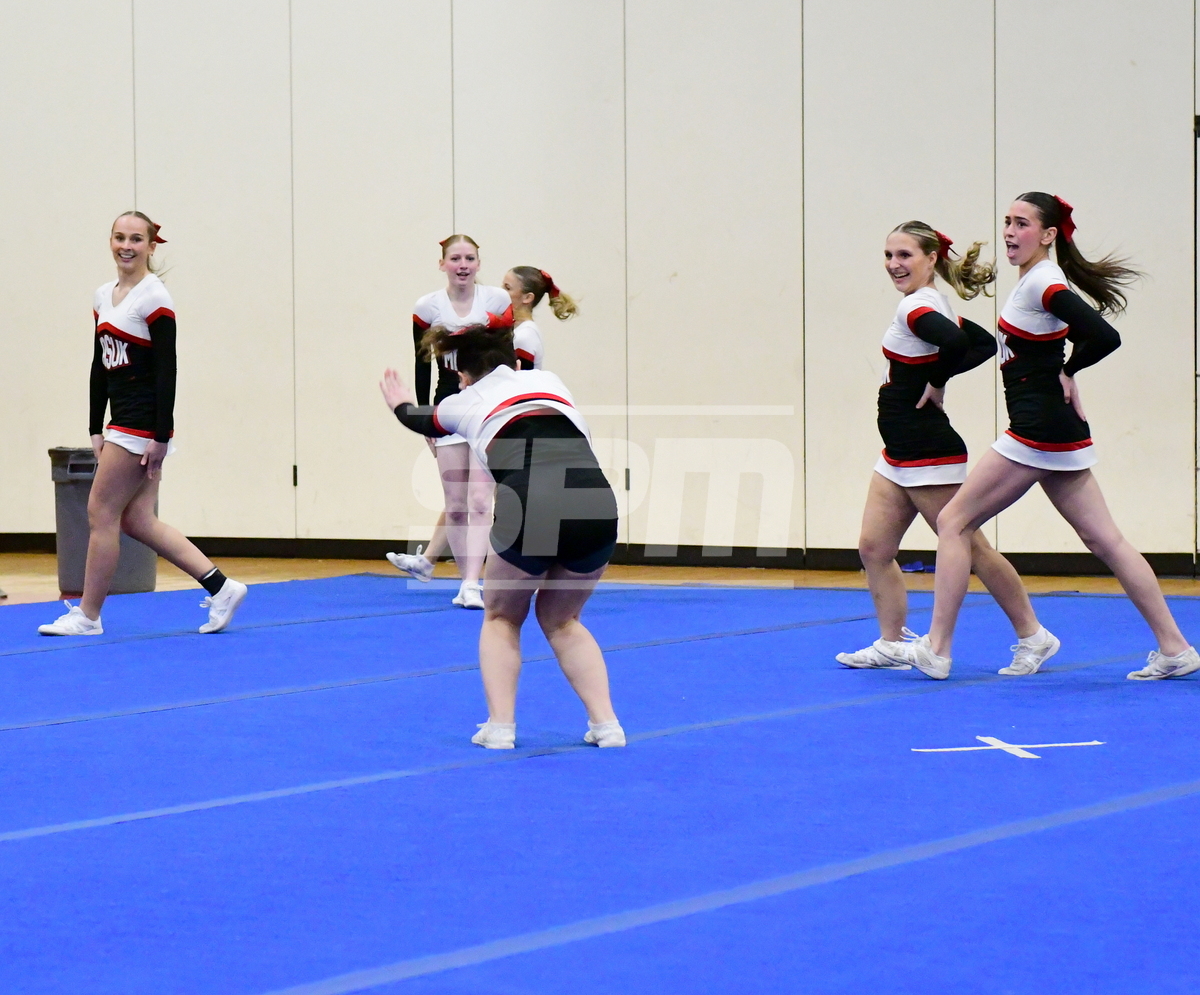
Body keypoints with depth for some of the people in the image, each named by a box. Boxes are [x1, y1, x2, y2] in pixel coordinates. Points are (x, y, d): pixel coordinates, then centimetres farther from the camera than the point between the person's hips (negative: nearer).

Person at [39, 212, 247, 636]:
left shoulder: (154, 300, -12)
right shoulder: (104, 297, 12)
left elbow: (166, 371, -15)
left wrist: (160, 437, -19)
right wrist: (96, 430, 12)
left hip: (143, 422, -9)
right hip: (122, 422, 9)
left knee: (101, 512, -4)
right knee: (137, 519, 8)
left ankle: (87, 616, 5)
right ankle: (220, 587, 11)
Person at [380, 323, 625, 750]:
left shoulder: (465, 403, 24)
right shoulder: (548, 379, 30)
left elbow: (423, 421, 48)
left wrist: (401, 404, 73)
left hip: (529, 509, -2)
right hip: (597, 507, 3)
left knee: (501, 618, 26)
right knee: (560, 619, 27)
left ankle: (500, 726, 15)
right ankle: (606, 724, 16)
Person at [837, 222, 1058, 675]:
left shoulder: (916, 308, -18)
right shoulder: (933, 307, 11)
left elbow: (954, 341, -38)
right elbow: (984, 343, 18)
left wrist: (936, 383, -20)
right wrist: (940, 375, 9)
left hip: (929, 455, -10)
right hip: (900, 455, 10)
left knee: (968, 546, -1)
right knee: (874, 548, 8)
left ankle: (1032, 636, 8)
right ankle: (891, 643, 14)